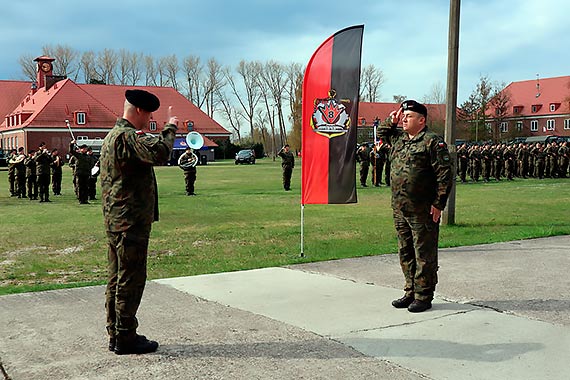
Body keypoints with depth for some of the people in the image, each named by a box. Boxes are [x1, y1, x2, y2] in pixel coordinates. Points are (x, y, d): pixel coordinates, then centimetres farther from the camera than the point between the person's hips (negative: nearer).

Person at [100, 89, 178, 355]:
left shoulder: (111, 136, 17)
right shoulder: (128, 136, -16)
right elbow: (160, 153, -32)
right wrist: (170, 128, -18)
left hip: (115, 219, 11)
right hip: (131, 220, -11)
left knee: (117, 278, 14)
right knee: (130, 279, -3)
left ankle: (116, 334, 22)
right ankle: (125, 338, 4)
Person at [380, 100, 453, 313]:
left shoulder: (433, 142, -9)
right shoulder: (398, 139, 14)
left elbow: (445, 174, -13)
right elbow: (383, 134, 36)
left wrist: (438, 204, -16)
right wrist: (392, 123, 16)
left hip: (423, 211, -8)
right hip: (400, 209, 8)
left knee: (424, 254, 1)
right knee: (406, 253, 15)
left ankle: (424, 296, 9)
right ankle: (411, 293, 26)